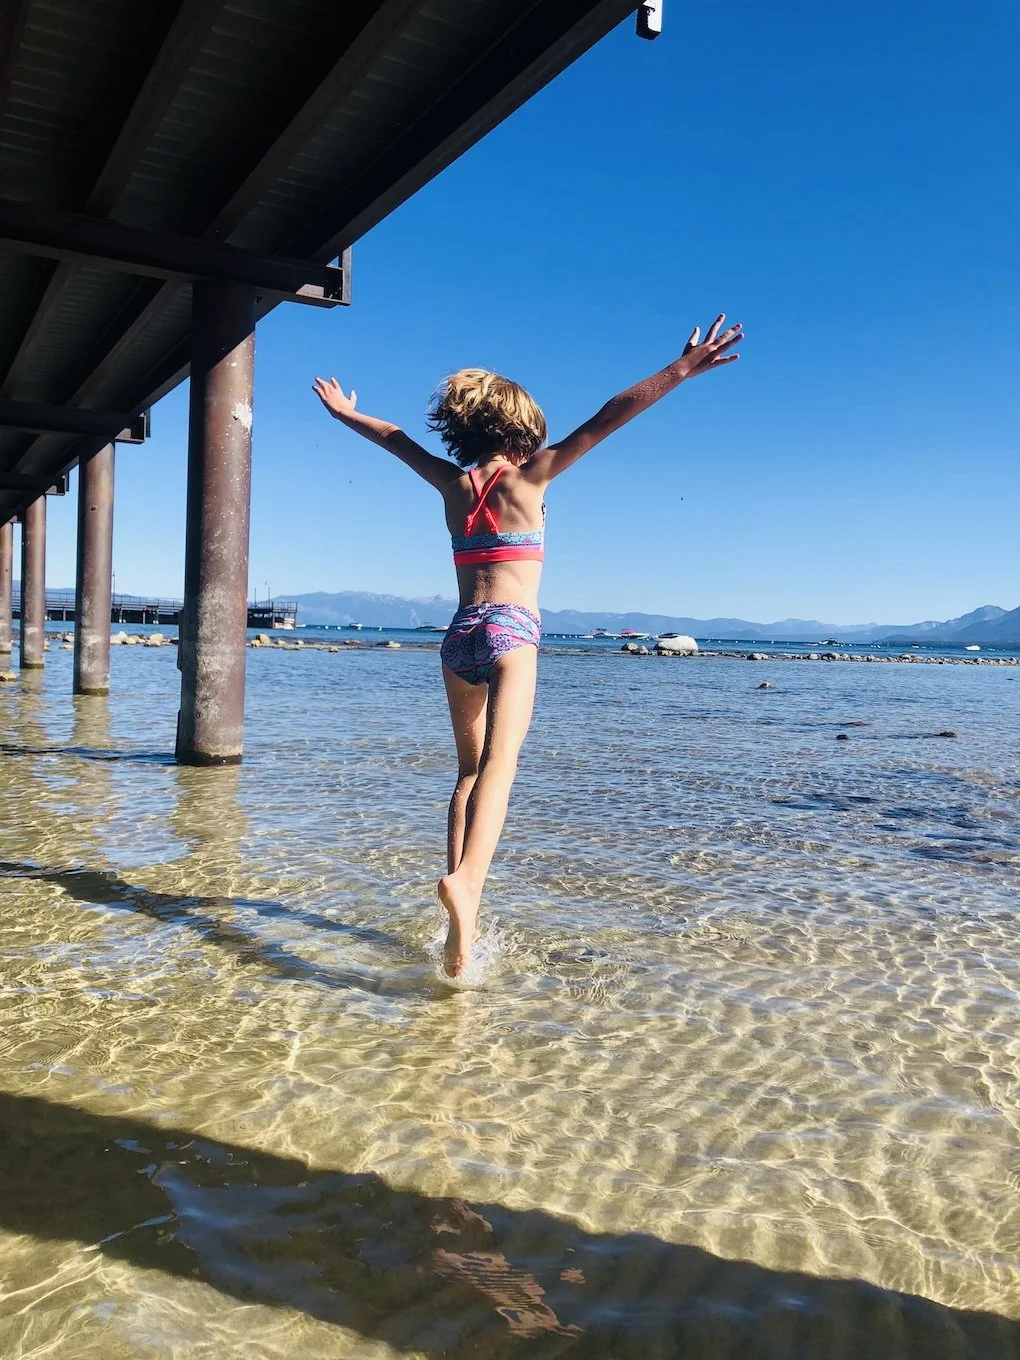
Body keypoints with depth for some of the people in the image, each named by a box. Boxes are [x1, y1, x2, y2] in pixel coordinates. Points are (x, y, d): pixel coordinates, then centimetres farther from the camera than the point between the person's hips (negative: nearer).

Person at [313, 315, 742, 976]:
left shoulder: (452, 483, 13)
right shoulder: (529, 476, 1)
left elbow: (398, 439, 30)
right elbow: (603, 422, -4)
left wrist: (346, 413, 47)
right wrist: (679, 371, -5)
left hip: (460, 634, 5)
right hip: (511, 629, -5)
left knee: (470, 769, 12)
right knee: (500, 761, -19)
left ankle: (460, 889, 2)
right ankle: (466, 881, -42)